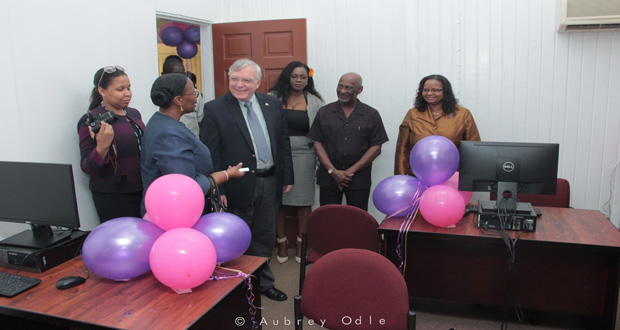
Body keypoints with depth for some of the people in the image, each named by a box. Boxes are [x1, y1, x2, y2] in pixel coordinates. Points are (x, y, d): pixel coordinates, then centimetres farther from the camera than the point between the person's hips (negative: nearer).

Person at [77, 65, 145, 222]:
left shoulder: (134, 113, 10)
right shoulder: (91, 121, -10)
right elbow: (87, 167, -14)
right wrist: (101, 148, -31)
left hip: (141, 190, 6)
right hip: (113, 197, -6)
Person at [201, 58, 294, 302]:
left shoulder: (273, 105, 6)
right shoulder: (215, 109, -8)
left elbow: (283, 143, 10)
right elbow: (209, 154, -10)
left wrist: (287, 177, 9)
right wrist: (217, 189, -14)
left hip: (270, 183, 5)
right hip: (238, 187, -4)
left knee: (264, 239, 18)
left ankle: (263, 283, 37)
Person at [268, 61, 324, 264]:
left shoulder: (315, 102, 6)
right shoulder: (273, 98, 4)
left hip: (304, 155, 0)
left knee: (304, 201, 4)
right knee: (278, 200, 4)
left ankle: (301, 244, 20)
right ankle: (281, 243, 20)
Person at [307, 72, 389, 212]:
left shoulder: (372, 115, 3)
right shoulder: (324, 112, 7)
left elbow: (376, 148, -1)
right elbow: (318, 144, 3)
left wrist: (351, 171, -9)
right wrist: (333, 171, -8)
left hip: (359, 181, -1)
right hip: (329, 179, 1)